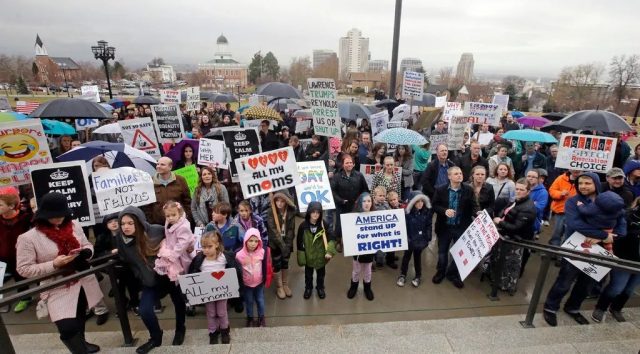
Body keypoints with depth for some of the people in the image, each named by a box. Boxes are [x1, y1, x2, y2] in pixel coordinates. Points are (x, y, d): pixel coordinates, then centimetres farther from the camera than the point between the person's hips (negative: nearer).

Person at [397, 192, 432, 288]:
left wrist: (428, 238, 0)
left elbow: (428, 226, 1)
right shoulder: (407, 212, -18)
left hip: (420, 239, 2)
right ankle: (402, 275, 30)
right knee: (407, 256, 14)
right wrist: (405, 238, -14)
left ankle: (418, 276, 35)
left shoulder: (427, 212, -7)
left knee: (417, 257, 18)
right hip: (410, 239, -2)